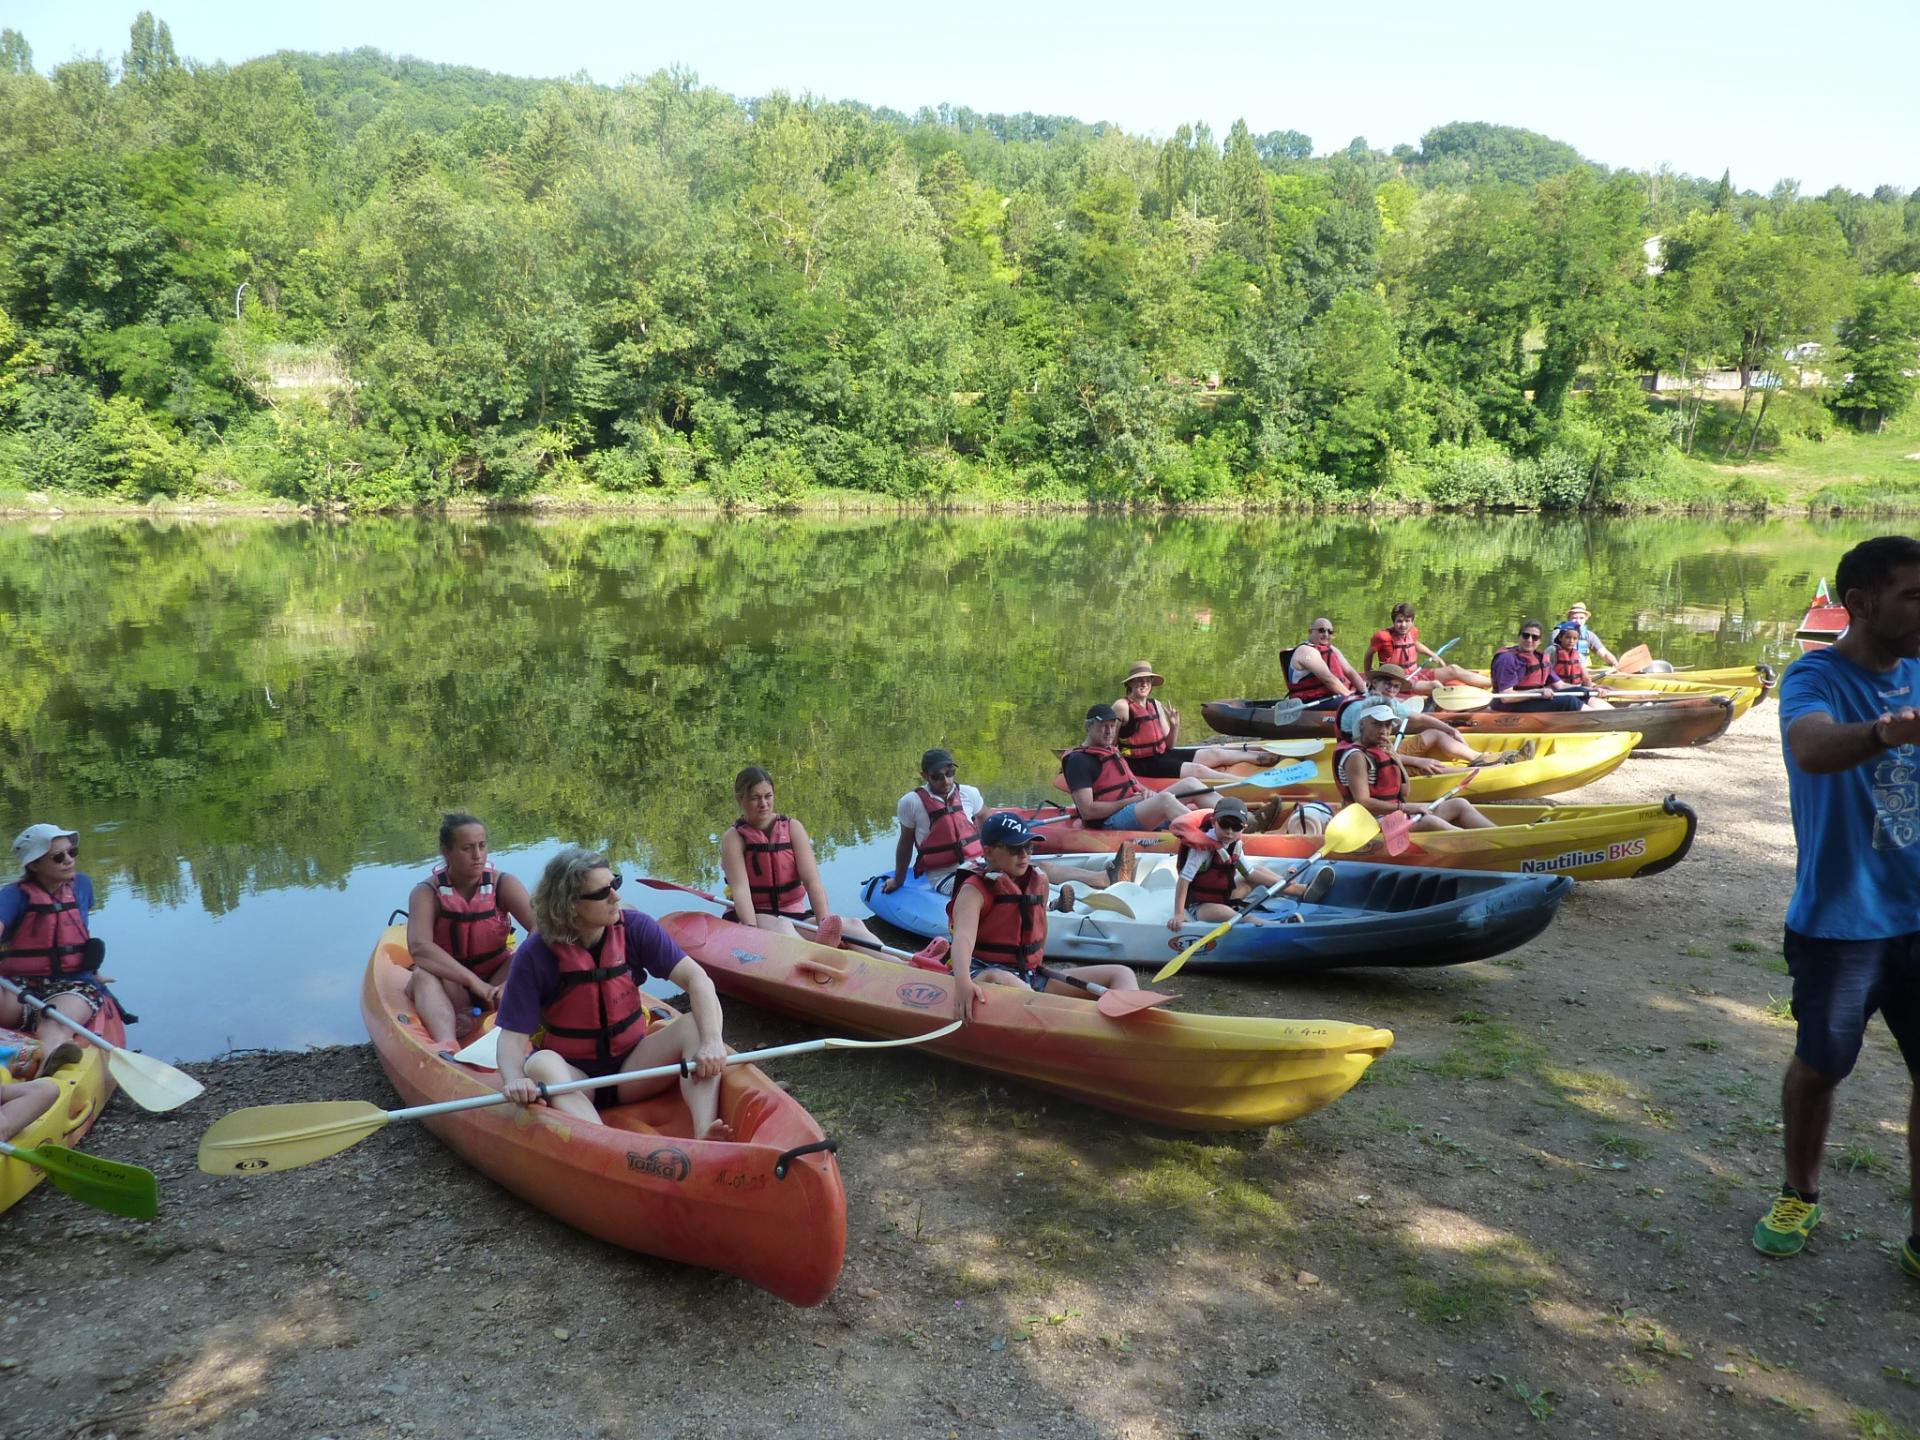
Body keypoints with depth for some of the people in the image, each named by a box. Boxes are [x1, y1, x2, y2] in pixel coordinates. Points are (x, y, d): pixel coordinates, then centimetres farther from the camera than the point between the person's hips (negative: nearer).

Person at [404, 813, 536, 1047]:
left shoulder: (502, 884, -7)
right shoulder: (427, 893, -10)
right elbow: (419, 947, -27)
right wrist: (474, 981, -36)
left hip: (496, 981, 1)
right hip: (450, 987, -1)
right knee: (422, 976, -32)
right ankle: (447, 1047, -59)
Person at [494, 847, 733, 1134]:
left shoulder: (635, 928, -7)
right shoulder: (536, 956, -13)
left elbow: (695, 977, -15)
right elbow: (513, 1037, -15)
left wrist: (712, 1042, -32)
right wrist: (515, 1081, -38)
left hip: (632, 1067, 2)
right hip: (573, 1074, -2)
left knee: (695, 1026, -21)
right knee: (541, 1064, -34)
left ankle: (704, 1137, -42)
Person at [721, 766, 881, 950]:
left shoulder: (792, 828, 4)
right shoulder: (734, 838, -2)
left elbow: (812, 880, -7)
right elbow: (740, 888, -16)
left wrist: (824, 923, -22)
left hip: (796, 915, 3)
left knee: (853, 927, -23)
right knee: (780, 926, -38)